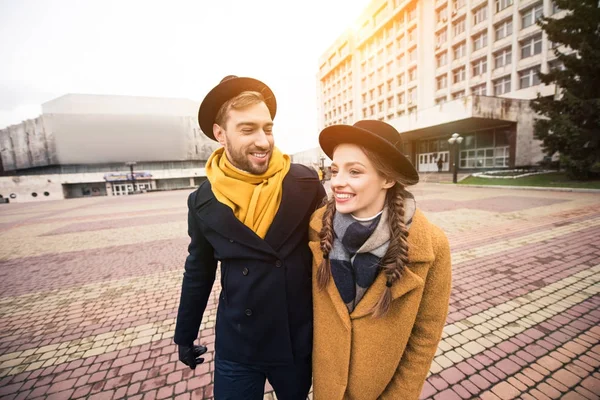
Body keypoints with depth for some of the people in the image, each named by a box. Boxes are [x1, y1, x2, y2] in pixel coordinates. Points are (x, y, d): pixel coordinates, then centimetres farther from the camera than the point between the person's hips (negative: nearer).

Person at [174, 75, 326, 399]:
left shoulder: (306, 183, -15)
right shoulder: (203, 201, -10)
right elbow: (198, 272, 3)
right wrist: (185, 335, 12)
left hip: (300, 339, 1)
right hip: (236, 347, 0)